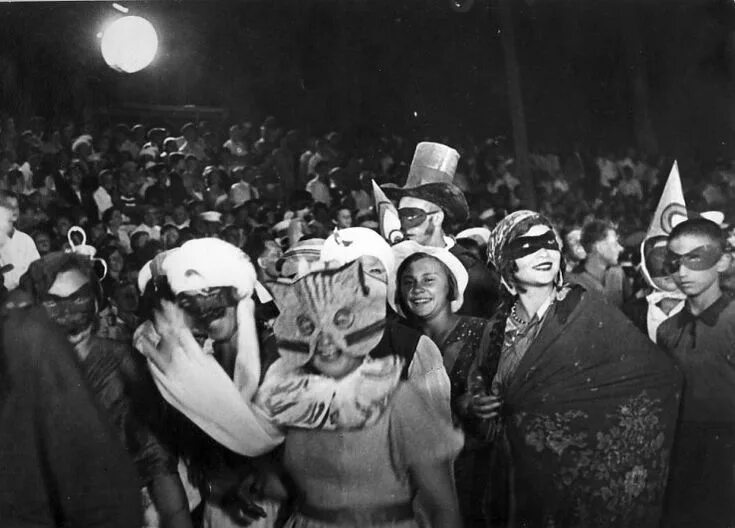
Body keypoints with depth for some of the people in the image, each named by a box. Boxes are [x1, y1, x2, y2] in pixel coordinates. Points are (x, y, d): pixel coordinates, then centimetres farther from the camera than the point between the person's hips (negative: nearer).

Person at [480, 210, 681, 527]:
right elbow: (480, 382, 17)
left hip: (580, 476, -4)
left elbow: (659, 379, -17)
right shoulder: (501, 323, 0)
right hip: (519, 479, 4)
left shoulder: (584, 308, -12)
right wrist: (474, 403, -3)